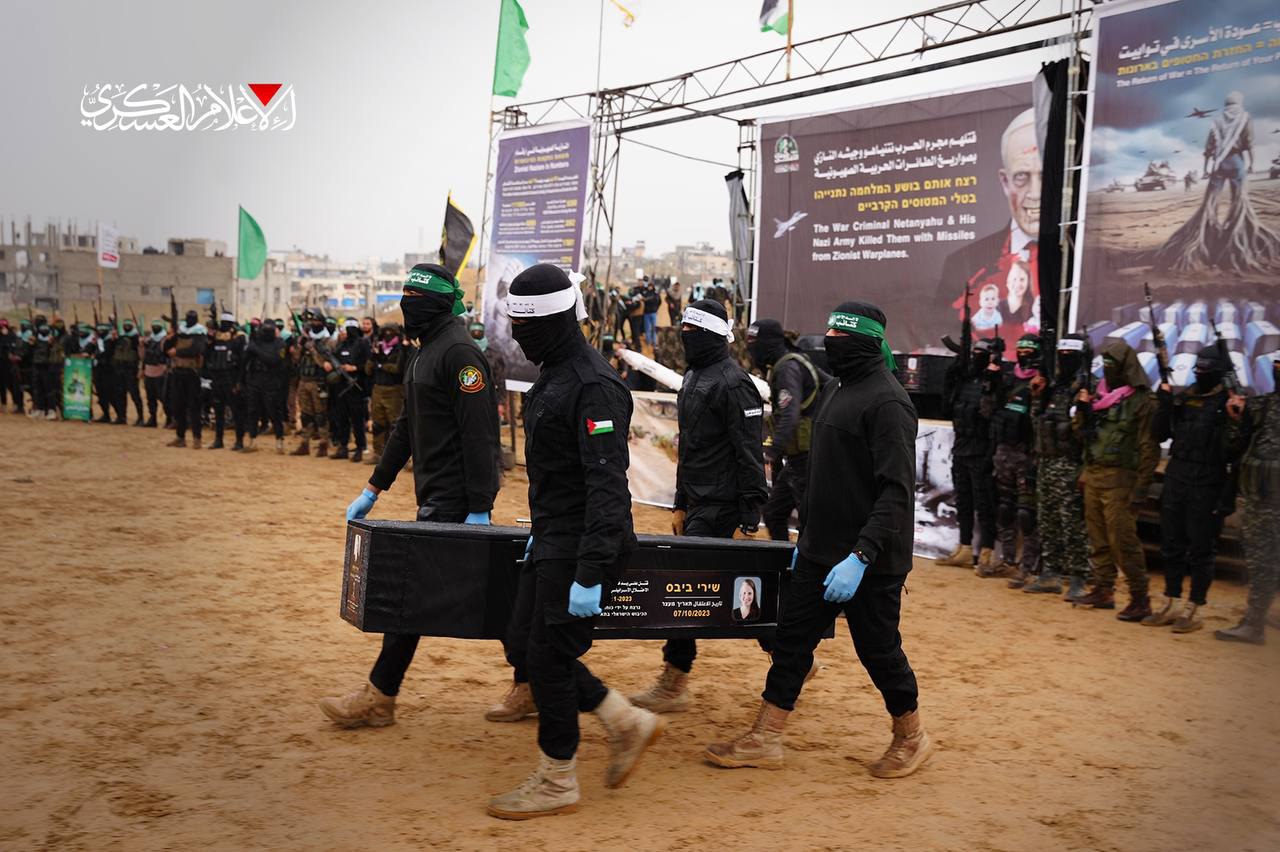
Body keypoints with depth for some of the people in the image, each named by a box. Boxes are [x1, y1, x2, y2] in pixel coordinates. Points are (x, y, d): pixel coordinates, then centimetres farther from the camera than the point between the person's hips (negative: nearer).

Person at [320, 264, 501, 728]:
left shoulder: (459, 352, -14)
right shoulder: (425, 353, 18)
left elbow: (479, 434, -20)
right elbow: (407, 427, 23)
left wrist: (479, 508, -24)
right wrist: (374, 488, 23)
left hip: (453, 499, -10)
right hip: (435, 496, 10)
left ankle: (378, 698, 2)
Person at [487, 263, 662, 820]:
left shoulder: (593, 386, -20)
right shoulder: (552, 376, 12)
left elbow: (607, 486, -26)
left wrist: (591, 572, -29)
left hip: (581, 546, -10)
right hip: (551, 542, 10)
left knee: (549, 658, -2)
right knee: (524, 648, 14)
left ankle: (556, 783, 15)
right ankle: (629, 723, 25)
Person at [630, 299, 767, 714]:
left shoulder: (733, 383, -15)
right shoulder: (693, 378, 15)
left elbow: (750, 455, -18)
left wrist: (749, 520, -20)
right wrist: (681, 505, 21)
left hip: (722, 507, -10)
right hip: (698, 504, 10)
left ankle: (674, 684, -1)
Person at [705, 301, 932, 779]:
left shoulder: (886, 402, -17)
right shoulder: (836, 390, 12)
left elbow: (897, 492, -23)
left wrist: (860, 556, -28)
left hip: (869, 561, -9)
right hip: (819, 552, 9)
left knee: (878, 649, 5)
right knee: (791, 640, 9)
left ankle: (911, 739, 26)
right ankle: (764, 741, 17)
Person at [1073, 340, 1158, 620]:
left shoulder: (1141, 401, -8)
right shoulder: (1099, 396, 14)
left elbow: (1148, 449, -11)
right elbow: (1079, 430, 17)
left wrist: (1140, 489, -15)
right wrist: (1081, 408, -2)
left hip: (1119, 479, -7)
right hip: (1093, 475, 7)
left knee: (1122, 539, -10)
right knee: (1098, 539, 12)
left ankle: (1140, 598, -3)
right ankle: (1103, 591, 21)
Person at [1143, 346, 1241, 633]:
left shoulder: (1231, 403, -6)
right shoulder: (1183, 397, 9)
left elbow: (1236, 449, -8)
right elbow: (1161, 434, 8)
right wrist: (1164, 403, -2)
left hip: (1208, 485, -6)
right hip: (1176, 480, 6)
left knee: (1201, 550, 2)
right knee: (1171, 545, 12)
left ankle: (1194, 609, 11)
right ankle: (1172, 604, 24)